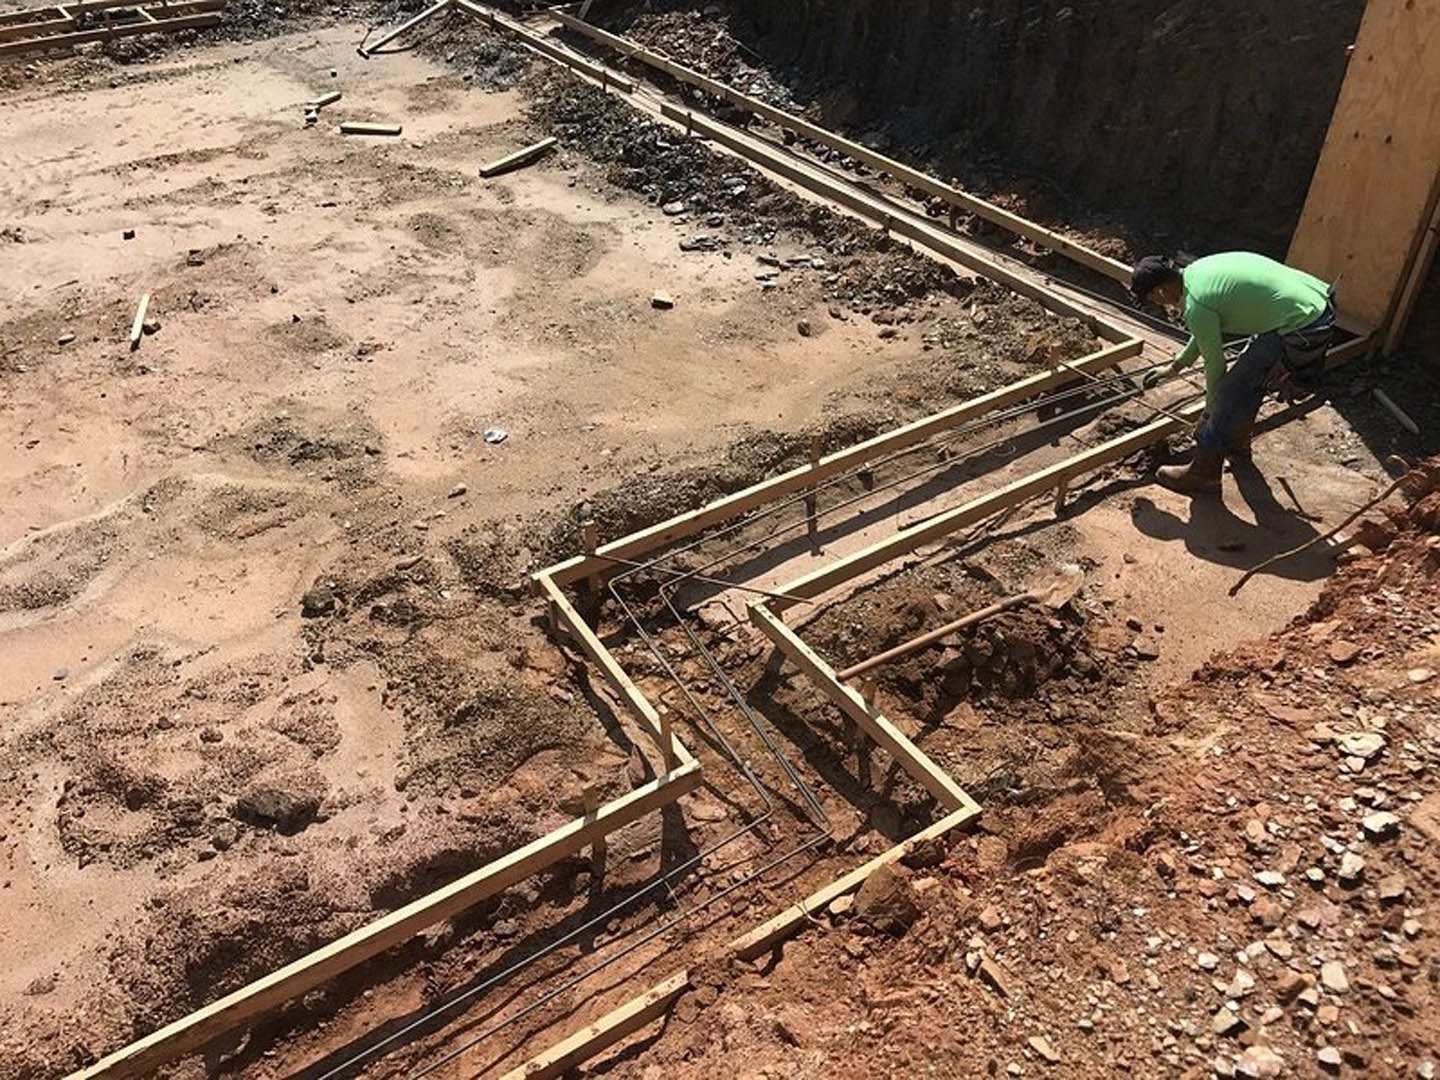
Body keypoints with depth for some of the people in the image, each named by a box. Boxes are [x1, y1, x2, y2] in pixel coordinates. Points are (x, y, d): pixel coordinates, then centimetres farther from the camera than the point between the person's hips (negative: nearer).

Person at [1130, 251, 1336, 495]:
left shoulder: (1196, 307, -16)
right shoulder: (1198, 270, 12)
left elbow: (1215, 363, -3)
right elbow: (1205, 335, 29)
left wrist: (1211, 410, 14)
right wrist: (1174, 368, 39)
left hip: (1302, 330, -10)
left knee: (1231, 394, 0)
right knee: (1249, 373, 28)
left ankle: (1202, 476, 12)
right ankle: (1237, 445, 46)